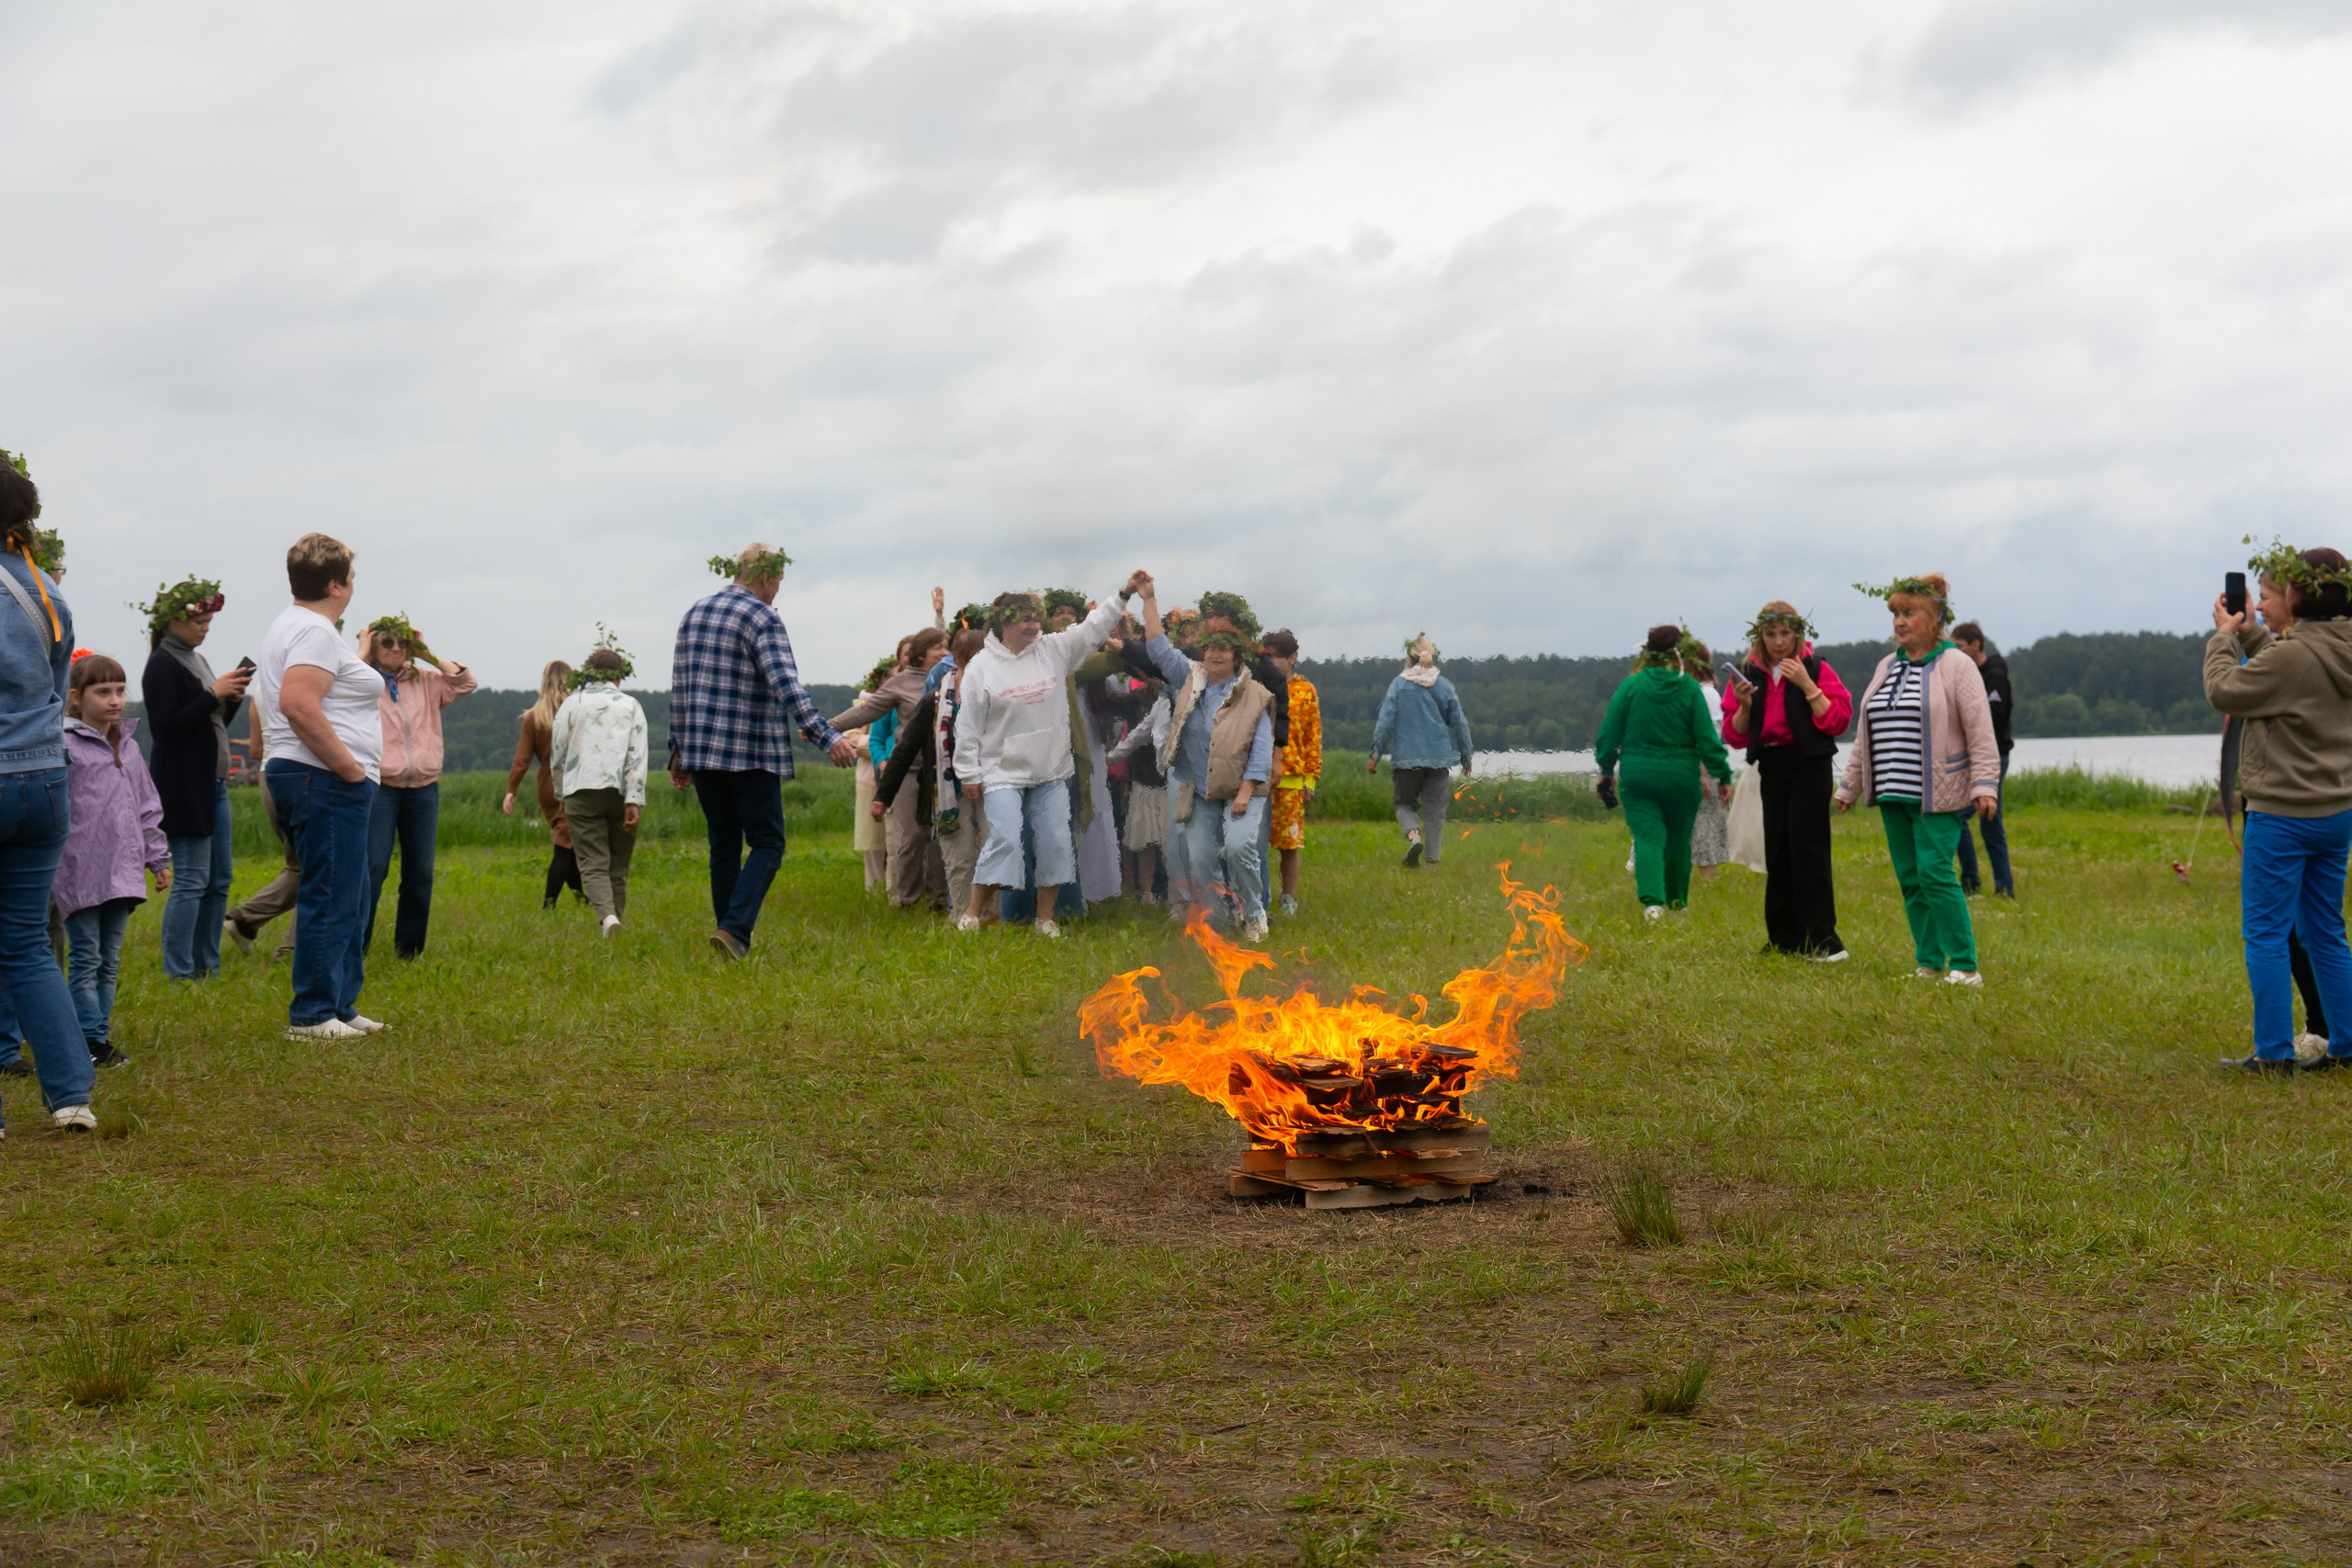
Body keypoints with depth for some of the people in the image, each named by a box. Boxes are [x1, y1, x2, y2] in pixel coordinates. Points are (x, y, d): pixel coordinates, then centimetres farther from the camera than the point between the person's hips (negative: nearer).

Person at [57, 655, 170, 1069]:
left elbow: (146, 809, 23)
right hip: (79, 875, -6)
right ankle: (91, 1041, 0)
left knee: (109, 961, 10)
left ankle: (100, 1037, 16)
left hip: (121, 873, 7)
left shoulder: (128, 748, 15)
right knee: (85, 959, -3)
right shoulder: (64, 746, -7)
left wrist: (158, 857, 21)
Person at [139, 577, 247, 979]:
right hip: (184, 787, -9)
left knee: (219, 880, 10)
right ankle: (179, 973, -5)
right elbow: (167, 727, -19)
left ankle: (207, 967, 17)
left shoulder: (196, 660, 16)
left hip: (212, 784, 9)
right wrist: (213, 694, -18)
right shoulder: (163, 665, -10)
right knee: (191, 881, -9)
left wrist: (232, 699, 3)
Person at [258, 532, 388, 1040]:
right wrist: (349, 767, -21)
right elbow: (298, 704, -26)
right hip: (325, 783, -12)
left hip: (325, 783, 12)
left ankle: (340, 1006, 22)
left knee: (348, 901, 16)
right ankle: (311, 1015, -5)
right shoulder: (315, 630, -14)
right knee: (329, 900, -8)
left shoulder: (293, 625, 21)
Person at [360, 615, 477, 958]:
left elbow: (466, 682, 4)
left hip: (423, 788, 4)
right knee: (373, 867, -13)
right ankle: (354, 947, -10)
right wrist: (363, 652, -7)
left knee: (420, 872, 5)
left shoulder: (425, 682, 13)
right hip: (379, 787, -4)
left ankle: (408, 951, 13)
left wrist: (426, 654, 4)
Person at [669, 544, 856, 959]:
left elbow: (679, 687, 14)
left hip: (702, 751, 6)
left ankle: (731, 934, 12)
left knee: (724, 845, 13)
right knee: (767, 843, -1)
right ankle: (734, 929, -18)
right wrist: (827, 737, -25)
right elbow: (786, 686, -21)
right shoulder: (762, 618, -9)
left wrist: (679, 749, 20)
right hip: (751, 753, -6)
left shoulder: (695, 614, 12)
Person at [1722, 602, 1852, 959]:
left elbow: (1838, 720, -11)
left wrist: (1806, 684, -16)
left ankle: (1821, 939, -8)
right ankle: (1784, 939, 14)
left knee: (1808, 850, -10)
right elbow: (1734, 735, 7)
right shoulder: (1748, 674, 9)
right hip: (1771, 768, 5)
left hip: (1809, 766, -5)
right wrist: (1744, 706, -11)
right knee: (1777, 853, 7)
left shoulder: (1815, 668, -2)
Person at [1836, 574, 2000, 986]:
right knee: (1910, 880, 7)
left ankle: (1966, 967, -10)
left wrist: (1985, 785, -17)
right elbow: (1865, 734, 21)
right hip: (1893, 796, 7)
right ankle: (1927, 965, 13)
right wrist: (1850, 786, 20)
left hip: (1936, 796, -7)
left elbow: (1980, 731, -9)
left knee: (1935, 874, -14)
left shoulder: (1956, 666, -4)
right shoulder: (1886, 667, 16)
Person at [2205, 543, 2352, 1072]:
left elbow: (2224, 691, -10)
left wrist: (2223, 637, 3)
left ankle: (2274, 1052, 0)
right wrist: (2247, 634, 16)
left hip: (2284, 817, -9)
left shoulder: (2290, 656, -20)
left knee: (2265, 933, -1)